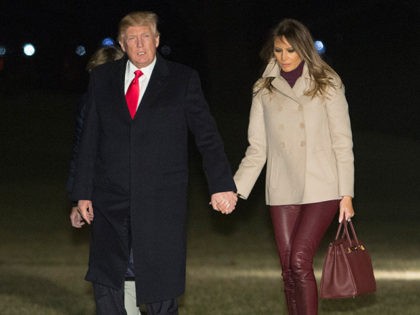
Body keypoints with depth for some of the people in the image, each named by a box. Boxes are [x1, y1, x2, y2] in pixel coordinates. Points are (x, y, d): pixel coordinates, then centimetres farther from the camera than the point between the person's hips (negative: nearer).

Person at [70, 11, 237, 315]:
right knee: (105, 284, 5)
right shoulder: (102, 78, 8)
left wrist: (222, 185, -9)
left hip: (161, 203, -3)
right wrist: (83, 192, 7)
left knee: (160, 289, 0)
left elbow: (207, 134, -1)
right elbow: (90, 139, 10)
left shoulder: (183, 79, 1)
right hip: (110, 201, 3)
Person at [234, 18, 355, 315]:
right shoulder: (265, 90, 9)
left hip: (321, 190, -3)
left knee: (300, 261, -16)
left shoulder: (327, 85, 2)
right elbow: (257, 149, 8)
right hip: (282, 192, 3)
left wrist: (347, 194, -5)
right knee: (288, 268, 3)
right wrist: (236, 190, -4)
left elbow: (343, 143, 1)